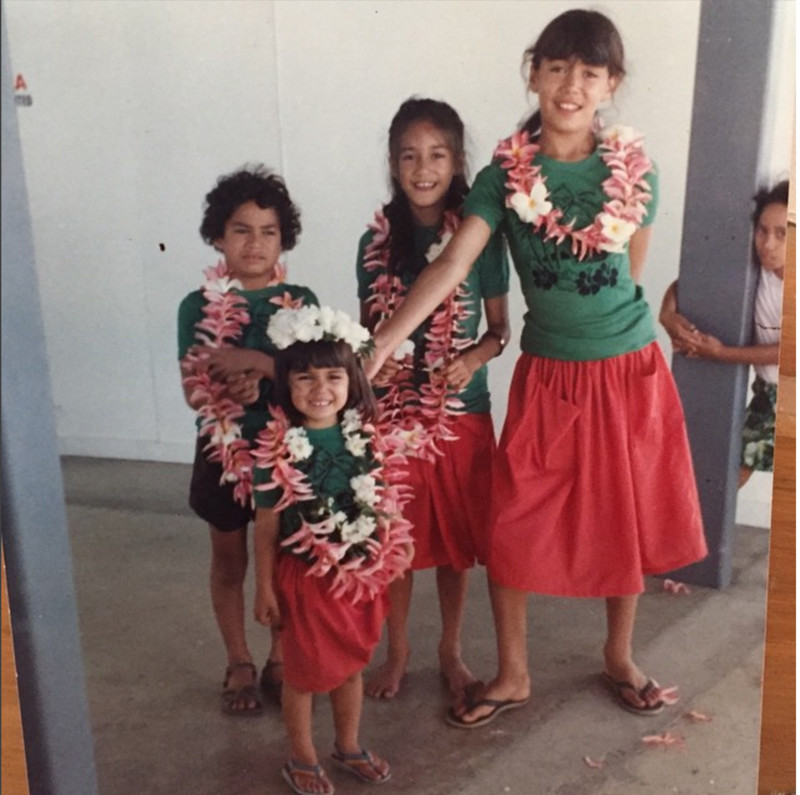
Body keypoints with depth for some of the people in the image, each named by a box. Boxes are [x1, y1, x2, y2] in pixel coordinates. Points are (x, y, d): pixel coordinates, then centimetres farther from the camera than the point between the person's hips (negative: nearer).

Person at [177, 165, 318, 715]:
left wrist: (253, 362, -23)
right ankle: (240, 665, 31)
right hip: (225, 451, 0)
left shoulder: (300, 301, -3)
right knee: (230, 561, 14)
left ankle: (281, 659, 31)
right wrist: (229, 387, -28)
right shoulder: (198, 307, -4)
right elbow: (194, 391, -7)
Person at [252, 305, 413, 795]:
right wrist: (265, 588, -6)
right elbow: (266, 525, -10)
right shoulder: (278, 447, -18)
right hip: (305, 575, -4)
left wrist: (392, 550, 8)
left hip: (360, 572, 4)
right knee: (306, 672, 13)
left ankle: (349, 747, 44)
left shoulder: (366, 437, -5)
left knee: (352, 663, 21)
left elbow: (384, 504, 7)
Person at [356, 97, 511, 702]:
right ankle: (397, 651, 32)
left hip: (460, 412, -1)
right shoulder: (377, 242, -1)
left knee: (456, 538, 12)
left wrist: (474, 357, -19)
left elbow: (500, 328, 0)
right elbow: (367, 328, 7)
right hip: (393, 411, 1)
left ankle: (451, 649, 33)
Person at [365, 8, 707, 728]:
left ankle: (619, 658, 37)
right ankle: (512, 675, 23)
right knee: (512, 527, 2)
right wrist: (385, 339, -29)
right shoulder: (505, 175, -8)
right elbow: (453, 264, -19)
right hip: (547, 376, -1)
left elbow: (630, 272, 8)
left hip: (631, 371, 1)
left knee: (629, 520, 13)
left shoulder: (635, 171, -4)